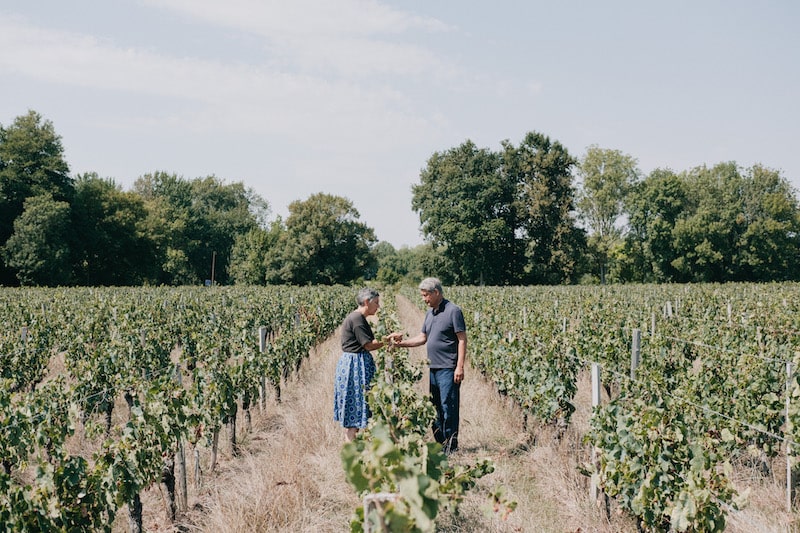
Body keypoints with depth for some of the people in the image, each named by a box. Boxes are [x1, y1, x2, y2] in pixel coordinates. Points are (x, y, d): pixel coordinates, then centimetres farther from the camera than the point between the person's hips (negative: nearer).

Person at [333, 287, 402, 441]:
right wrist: (388, 340, -7)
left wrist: (387, 339, 7)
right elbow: (369, 345, -18)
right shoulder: (356, 319, -16)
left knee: (351, 409, 11)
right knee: (355, 403, -7)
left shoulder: (359, 318, 15)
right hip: (355, 365, -10)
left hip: (357, 364, 10)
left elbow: (366, 345, 13)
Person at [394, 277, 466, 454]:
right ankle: (440, 442, 19)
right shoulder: (430, 313, 15)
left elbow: (462, 340, -11)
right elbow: (423, 338, 20)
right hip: (433, 367, 8)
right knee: (435, 407, 11)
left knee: (448, 406, -6)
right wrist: (401, 344, 8)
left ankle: (451, 445, 1)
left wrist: (460, 367, -16)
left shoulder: (453, 311, -9)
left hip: (448, 368, -8)